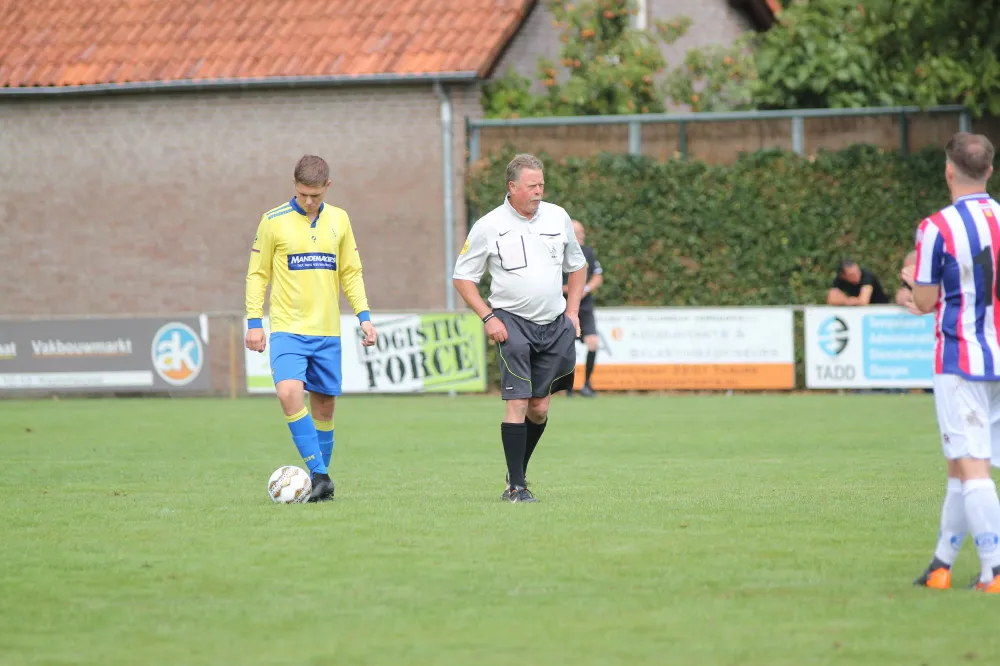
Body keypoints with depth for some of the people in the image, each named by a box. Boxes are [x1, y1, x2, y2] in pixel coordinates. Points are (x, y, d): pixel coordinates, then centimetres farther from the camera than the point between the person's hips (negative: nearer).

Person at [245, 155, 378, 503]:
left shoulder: (339, 220, 8)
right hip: (287, 328, -3)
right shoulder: (274, 221, -1)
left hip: (327, 331, 3)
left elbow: (351, 273, 15)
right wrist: (254, 321, -4)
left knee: (324, 405, 6)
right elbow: (257, 274, 3)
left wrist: (364, 315, 5)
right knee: (290, 392, -23)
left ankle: (321, 479, 18)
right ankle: (319, 475, -21)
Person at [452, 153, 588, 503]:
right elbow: (462, 277, 2)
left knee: (539, 408, 7)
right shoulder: (489, 226, -5)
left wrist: (572, 311, 10)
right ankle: (516, 486, -8)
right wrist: (488, 317, -8)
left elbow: (577, 265, 20)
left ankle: (518, 472, 25)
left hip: (555, 324, 4)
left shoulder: (558, 217, 6)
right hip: (512, 323, -4)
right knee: (517, 403, -12)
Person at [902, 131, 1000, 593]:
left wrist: (913, 278, 16)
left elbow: (926, 302, -6)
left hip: (960, 361, -5)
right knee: (961, 464, 14)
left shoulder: (937, 228, -13)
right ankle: (942, 564, 21)